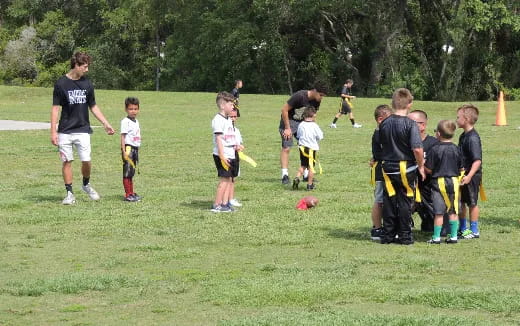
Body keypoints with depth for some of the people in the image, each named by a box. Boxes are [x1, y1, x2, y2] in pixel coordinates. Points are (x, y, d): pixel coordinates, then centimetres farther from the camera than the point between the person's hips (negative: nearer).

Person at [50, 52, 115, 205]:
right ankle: (69, 193, 10)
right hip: (65, 131, -2)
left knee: (86, 160, -5)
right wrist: (53, 131, -10)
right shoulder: (61, 83, -5)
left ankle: (86, 185, 22)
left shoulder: (87, 84, 6)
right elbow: (55, 108, -4)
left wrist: (105, 124, 11)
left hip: (83, 130, 2)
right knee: (67, 161, 1)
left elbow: (93, 106, 15)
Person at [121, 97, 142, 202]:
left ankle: (131, 193, 21)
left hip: (135, 149, 8)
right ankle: (128, 195, -6)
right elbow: (123, 137, -14)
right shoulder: (125, 121, -10)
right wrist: (124, 151, -20)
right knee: (127, 173, -6)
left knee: (131, 173, 15)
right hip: (128, 148, -8)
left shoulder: (136, 121, 15)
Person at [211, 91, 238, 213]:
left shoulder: (228, 120, 16)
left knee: (230, 179, 8)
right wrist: (222, 156, -22)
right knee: (224, 179, -9)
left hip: (230, 155, 9)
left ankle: (225, 203, 13)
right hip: (222, 156, -9)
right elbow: (218, 139, -18)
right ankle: (216, 205, -4)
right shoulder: (218, 120, -13)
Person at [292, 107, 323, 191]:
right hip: (312, 148, -4)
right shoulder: (314, 126, -12)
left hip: (302, 148, 4)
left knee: (303, 165, 17)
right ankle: (310, 184, 8)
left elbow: (298, 136, 10)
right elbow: (320, 137, -5)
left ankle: (297, 178, -3)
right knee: (311, 166, 5)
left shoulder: (301, 125, 0)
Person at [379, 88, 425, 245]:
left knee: (388, 202, 10)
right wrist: (421, 166, -7)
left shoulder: (384, 124, 2)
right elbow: (417, 149, -21)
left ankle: (388, 234, 14)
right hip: (406, 168, -4)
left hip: (388, 167, 4)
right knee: (405, 202, 5)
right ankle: (405, 236, 9)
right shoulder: (410, 124, -15)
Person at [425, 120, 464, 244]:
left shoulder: (435, 149, -12)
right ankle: (453, 236, 11)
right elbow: (461, 169, 7)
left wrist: (422, 165, 10)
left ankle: (436, 237, 4)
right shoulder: (456, 149, 1)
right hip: (453, 182, 4)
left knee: (439, 212, 0)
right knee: (453, 211, 9)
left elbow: (429, 170, -10)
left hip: (439, 182, -4)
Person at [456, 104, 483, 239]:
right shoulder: (463, 136, 9)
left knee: (472, 203, 3)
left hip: (472, 177, -9)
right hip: (462, 175, 9)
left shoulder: (473, 138, -20)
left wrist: (469, 176, -33)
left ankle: (474, 230, 14)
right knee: (461, 202, 17)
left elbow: (477, 160, -26)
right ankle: (463, 228, 30)